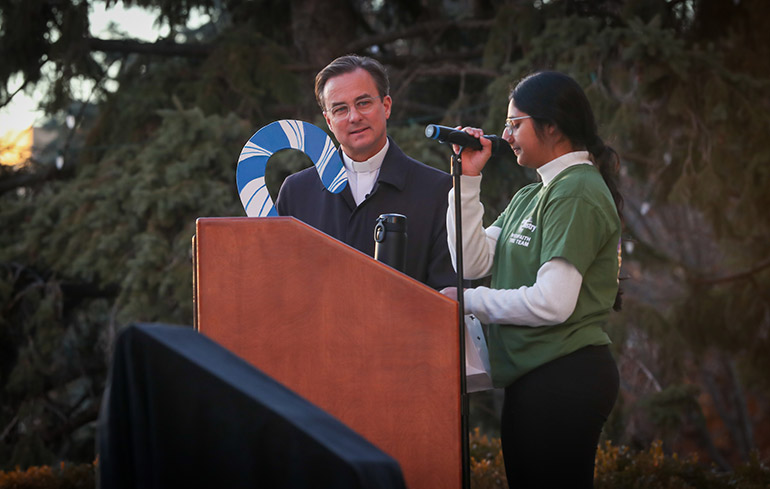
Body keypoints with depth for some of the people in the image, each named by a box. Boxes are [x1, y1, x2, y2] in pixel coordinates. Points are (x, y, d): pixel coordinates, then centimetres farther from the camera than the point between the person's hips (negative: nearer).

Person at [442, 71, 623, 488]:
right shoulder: (530, 197, 17)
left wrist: (468, 300, -10)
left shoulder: (577, 194, -13)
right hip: (532, 377, 10)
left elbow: (553, 301, -21)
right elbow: (473, 262, 9)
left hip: (565, 376, -10)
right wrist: (468, 179, 4)